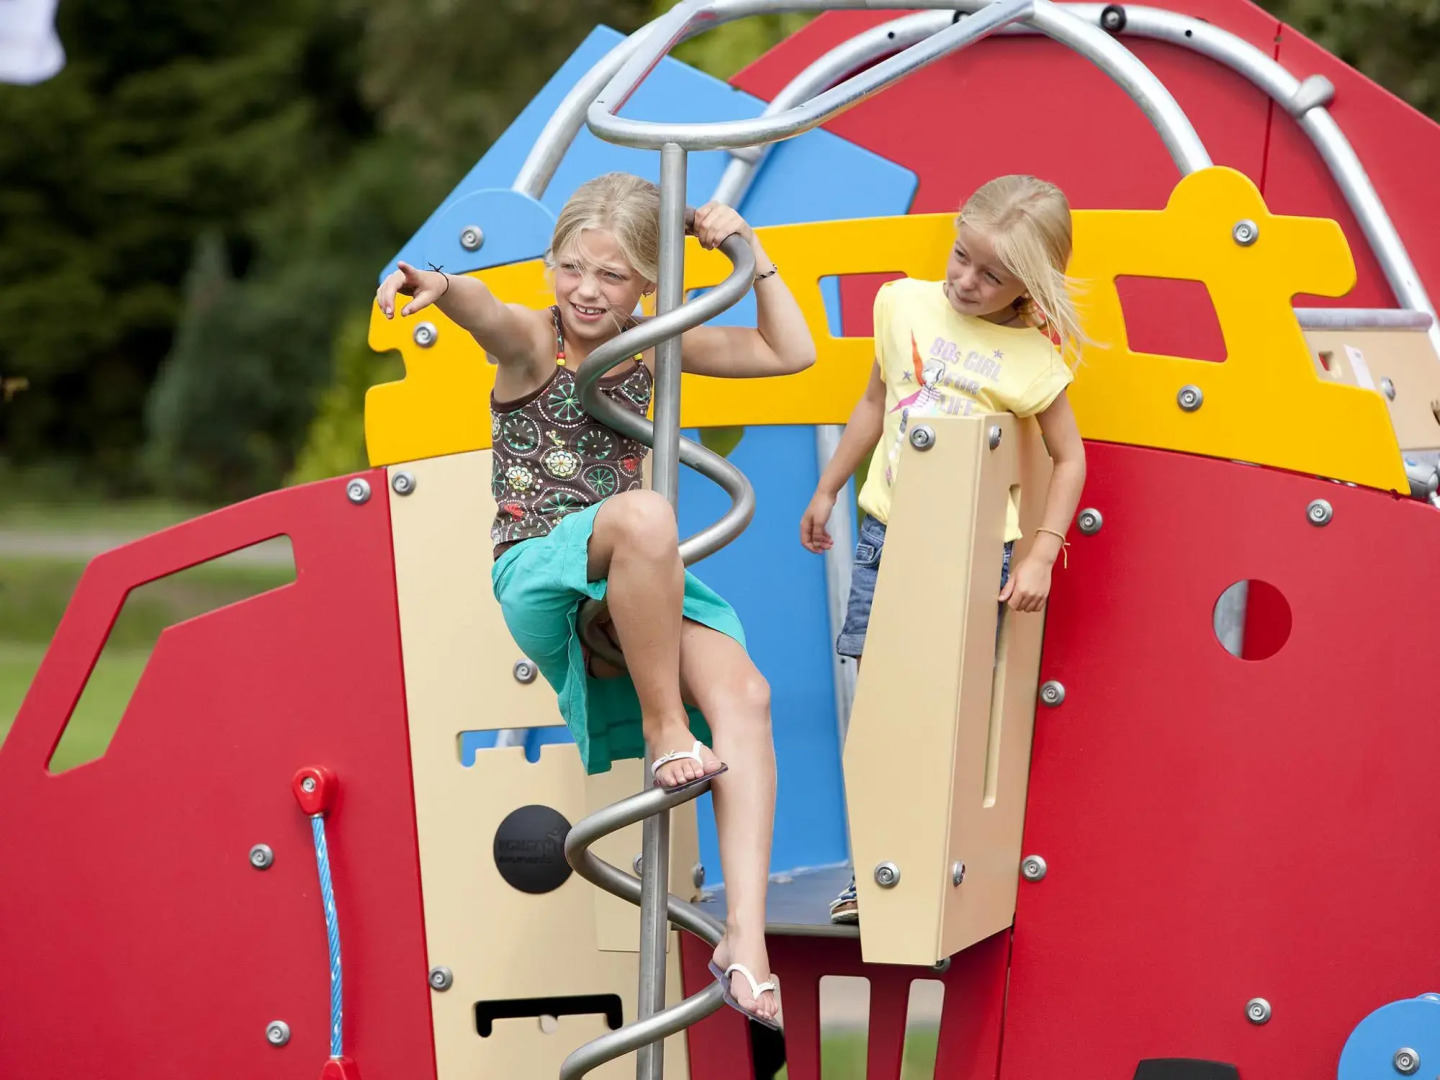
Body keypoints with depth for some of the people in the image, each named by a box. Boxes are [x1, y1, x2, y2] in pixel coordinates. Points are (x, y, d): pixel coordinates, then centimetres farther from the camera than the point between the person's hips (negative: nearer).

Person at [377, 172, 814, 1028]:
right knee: (645, 513, -39)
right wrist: (438, 284, -51)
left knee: (744, 694, -24)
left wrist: (751, 251, 10)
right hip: (539, 573, -5)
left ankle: (746, 938, -31)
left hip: (635, 587, 5)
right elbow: (485, 311, -28)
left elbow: (792, 352, 19)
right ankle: (664, 727, -22)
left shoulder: (652, 346, 14)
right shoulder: (531, 339, -1)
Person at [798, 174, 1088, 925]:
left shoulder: (1033, 361, -10)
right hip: (888, 532, 4)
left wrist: (1041, 556, -8)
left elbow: (1068, 460, -1)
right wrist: (827, 490, 21)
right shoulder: (905, 304, 1)